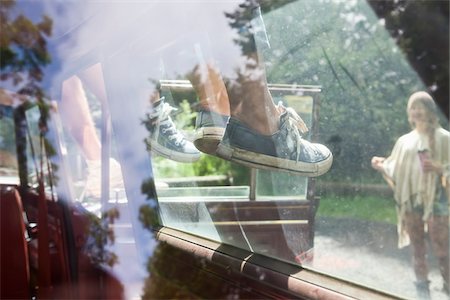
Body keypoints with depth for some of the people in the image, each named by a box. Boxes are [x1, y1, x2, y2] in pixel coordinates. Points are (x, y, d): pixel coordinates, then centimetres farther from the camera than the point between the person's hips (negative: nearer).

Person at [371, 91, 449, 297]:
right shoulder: (404, 140, 10)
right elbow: (396, 170, 11)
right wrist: (382, 165, -7)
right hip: (410, 201, 4)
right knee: (417, 249, 12)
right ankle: (423, 289, 24)